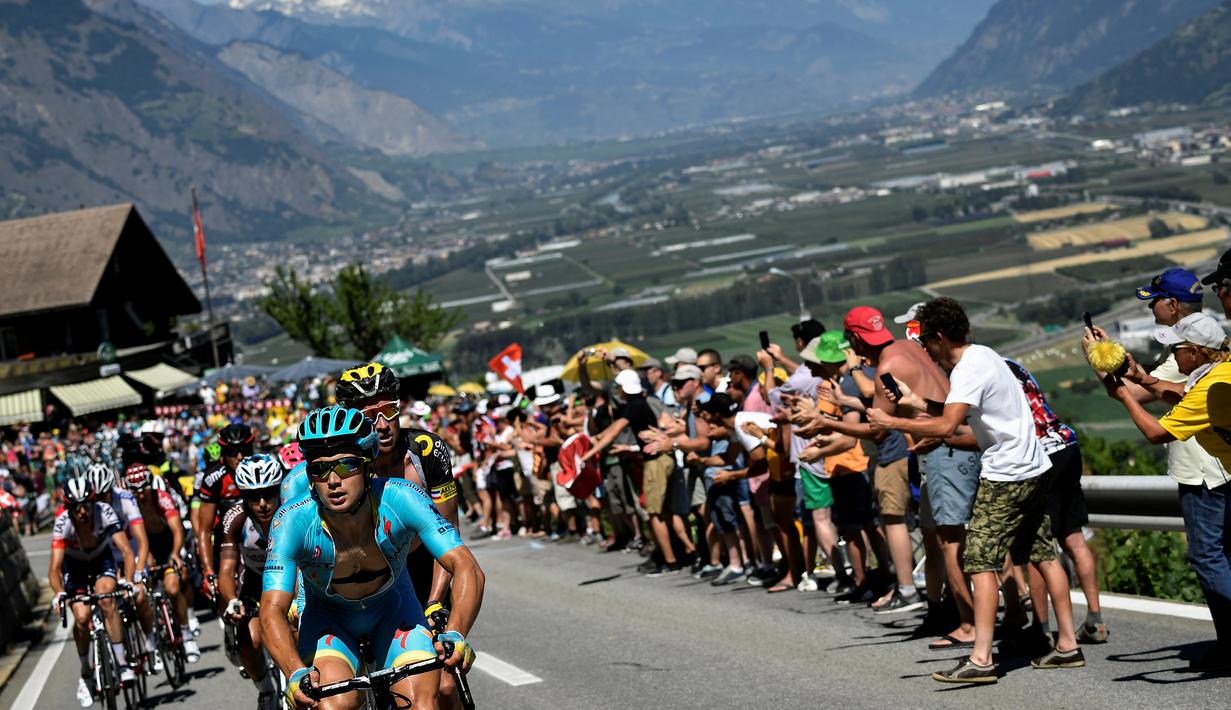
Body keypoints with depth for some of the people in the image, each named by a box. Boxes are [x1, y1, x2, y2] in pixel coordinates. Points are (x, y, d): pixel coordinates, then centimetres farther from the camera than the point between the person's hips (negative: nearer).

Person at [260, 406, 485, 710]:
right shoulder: (292, 521, -31)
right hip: (327, 616, -1)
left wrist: (455, 634, -53)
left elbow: (467, 568, -35)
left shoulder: (401, 500, -31)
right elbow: (272, 611, -36)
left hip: (394, 610, 1)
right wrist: (296, 673, -54)